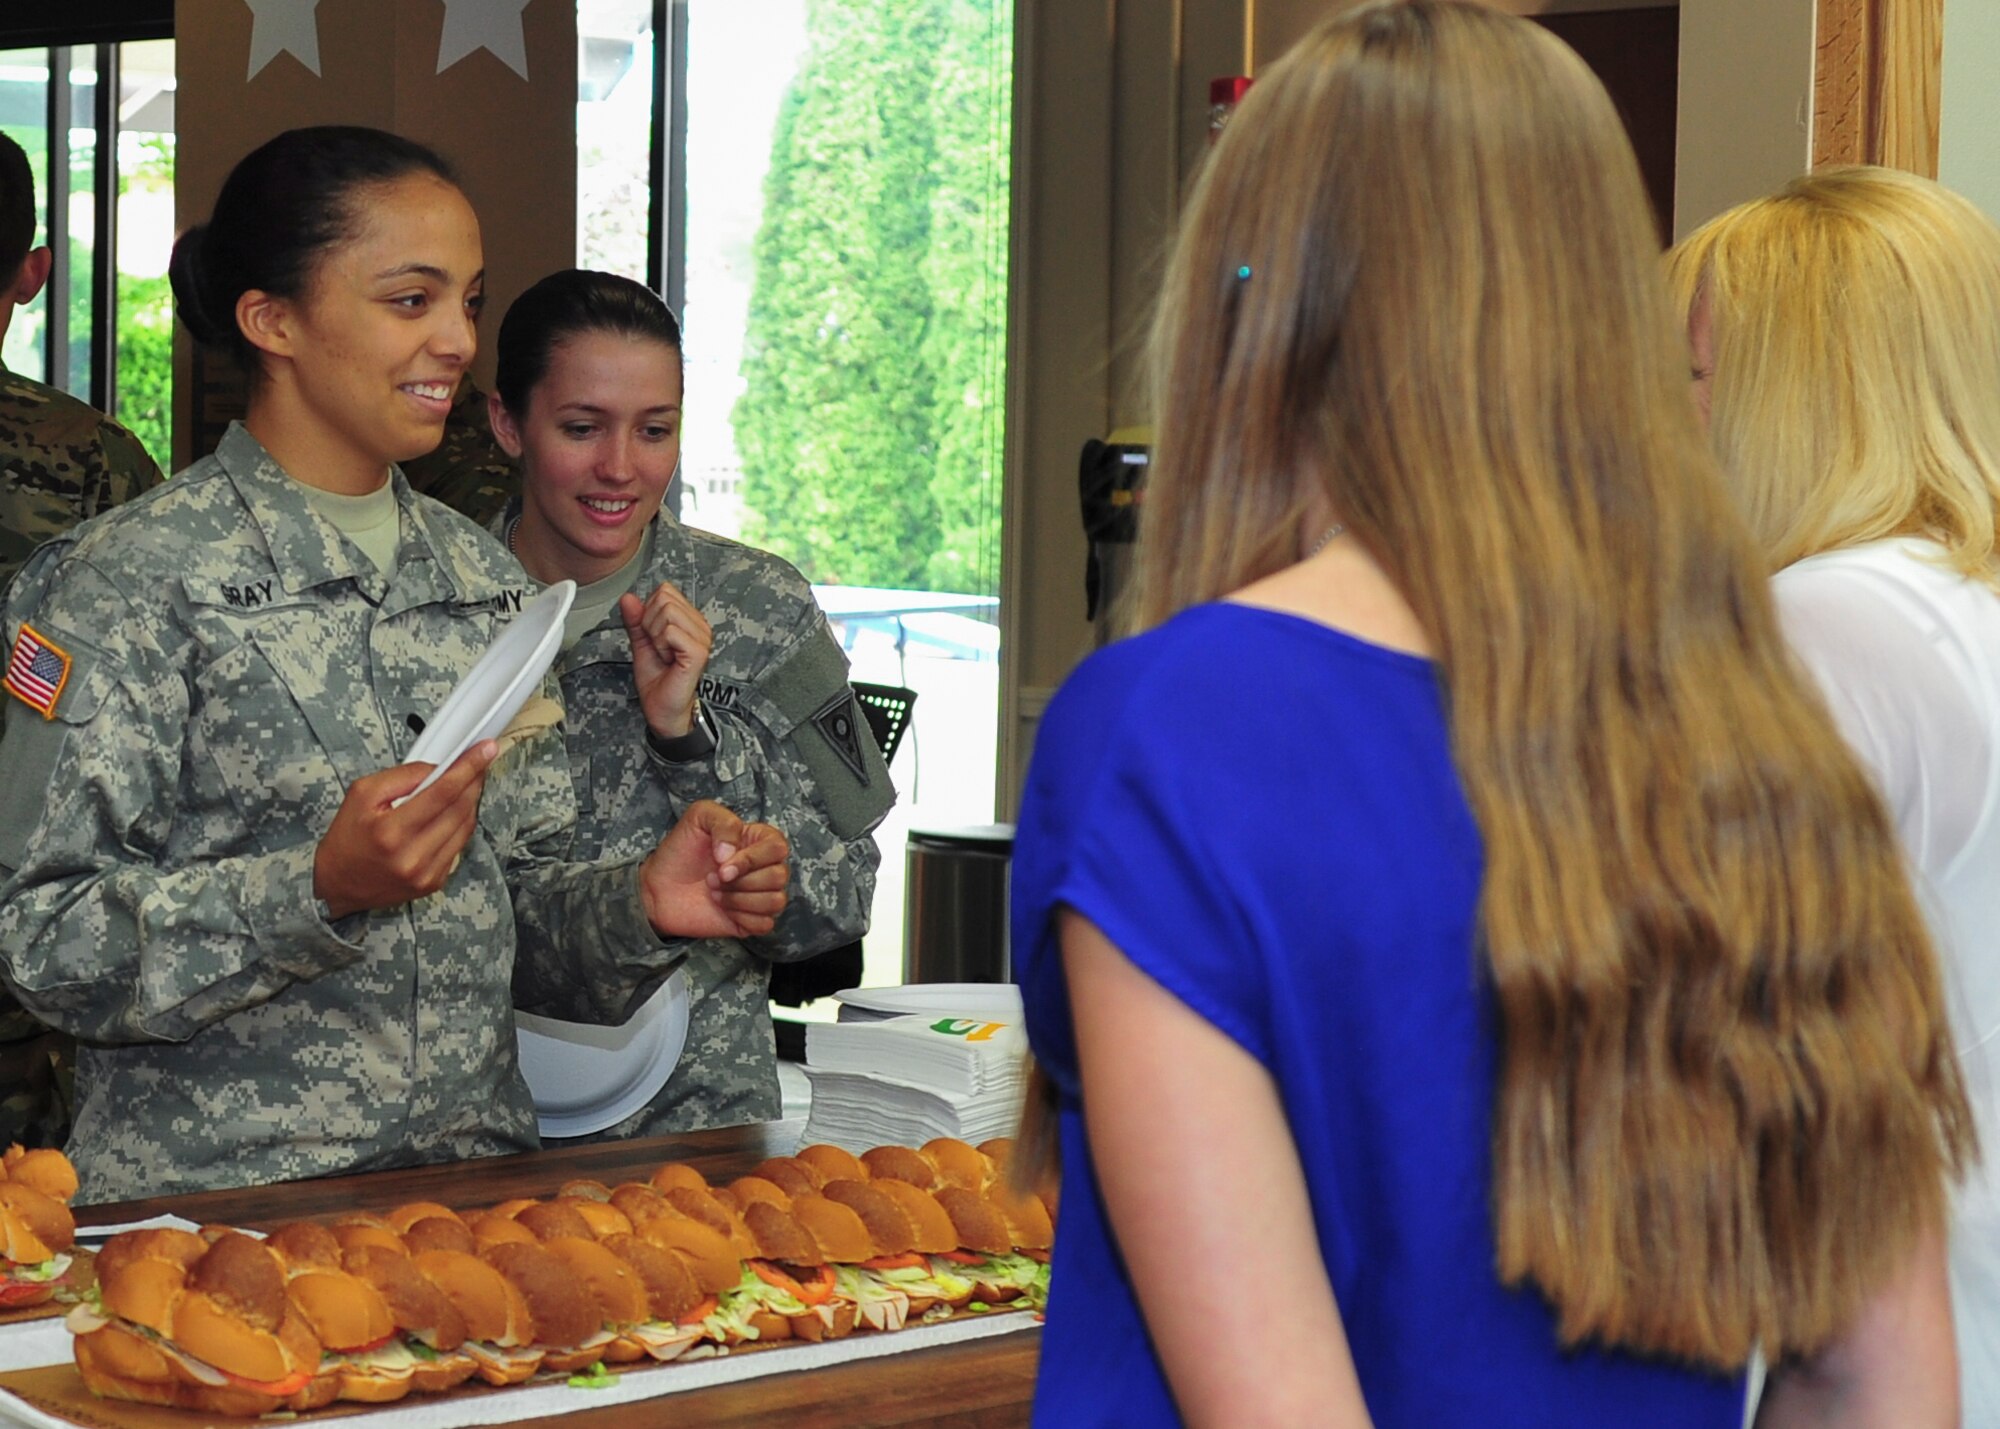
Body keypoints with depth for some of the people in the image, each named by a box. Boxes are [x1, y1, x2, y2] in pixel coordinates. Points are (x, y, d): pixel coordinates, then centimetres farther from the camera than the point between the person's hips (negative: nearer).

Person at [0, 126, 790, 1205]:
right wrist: (320, 887, -21)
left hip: (472, 1185, 5)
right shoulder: (128, 580, -5)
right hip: (210, 1193, -5)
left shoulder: (481, 578, 14)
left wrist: (642, 906, -1)